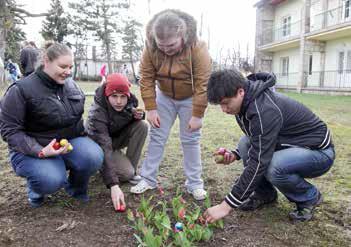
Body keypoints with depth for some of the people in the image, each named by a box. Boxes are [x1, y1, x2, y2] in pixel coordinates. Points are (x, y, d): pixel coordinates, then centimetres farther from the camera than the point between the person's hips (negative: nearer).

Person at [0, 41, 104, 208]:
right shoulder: (21, 89, -14)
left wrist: (80, 138, 4)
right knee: (51, 180, -33)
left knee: (94, 157, -27)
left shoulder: (70, 84, 3)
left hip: (71, 141, 4)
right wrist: (40, 152, -26)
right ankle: (36, 188, 8)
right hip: (33, 149, -4)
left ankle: (76, 188, 6)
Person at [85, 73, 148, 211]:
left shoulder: (130, 101, -18)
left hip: (118, 137, 6)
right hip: (99, 144, -5)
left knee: (142, 126, -22)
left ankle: (132, 169, -10)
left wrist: (138, 115, -23)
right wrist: (114, 185, -50)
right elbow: (104, 148, -42)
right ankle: (101, 165, 6)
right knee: (126, 172, -25)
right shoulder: (97, 113, -34)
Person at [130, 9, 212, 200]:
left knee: (190, 139, 1)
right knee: (156, 137, 3)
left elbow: (203, 84, -26)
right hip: (164, 96, 3)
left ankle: (194, 183, 13)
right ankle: (148, 179, 14)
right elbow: (146, 79, -15)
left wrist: (197, 115, -24)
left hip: (190, 98, -2)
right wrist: (150, 109, -17)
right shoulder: (150, 47, -20)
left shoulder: (198, 48, -29)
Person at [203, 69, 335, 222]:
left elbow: (258, 163, -34)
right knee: (245, 143, -10)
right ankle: (265, 194, 8)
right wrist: (235, 155, -8)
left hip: (319, 151, -8)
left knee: (272, 168, -34)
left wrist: (227, 205, -30)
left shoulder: (265, 110, -32)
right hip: (289, 145, 8)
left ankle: (310, 197, -2)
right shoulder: (248, 101, -4)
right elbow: (257, 143, 12)